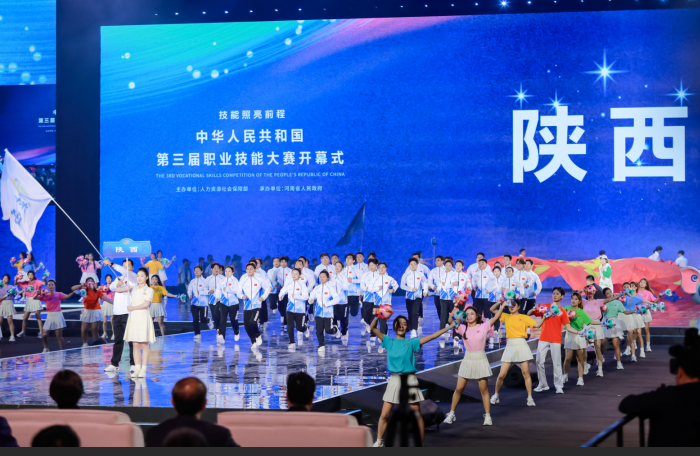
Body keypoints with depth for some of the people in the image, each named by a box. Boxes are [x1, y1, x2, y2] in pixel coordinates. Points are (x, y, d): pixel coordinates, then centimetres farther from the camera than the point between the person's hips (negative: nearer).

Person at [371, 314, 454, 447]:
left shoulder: (411, 342, 2)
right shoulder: (389, 342, 6)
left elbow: (432, 336, -3)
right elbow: (373, 328, 0)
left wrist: (448, 327, -10)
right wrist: (377, 317, -18)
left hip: (409, 380, -1)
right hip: (394, 380, 1)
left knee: (416, 414, 0)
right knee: (384, 414, -2)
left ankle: (420, 442, 10)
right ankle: (379, 442, 10)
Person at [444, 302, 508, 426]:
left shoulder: (483, 327, -3)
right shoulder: (463, 328, 1)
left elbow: (495, 317, -11)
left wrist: (502, 307, -23)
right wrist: (455, 311, -19)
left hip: (480, 359, -2)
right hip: (467, 360, 2)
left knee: (484, 389, 4)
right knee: (459, 388, 3)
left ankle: (487, 416, 11)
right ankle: (451, 414, 14)